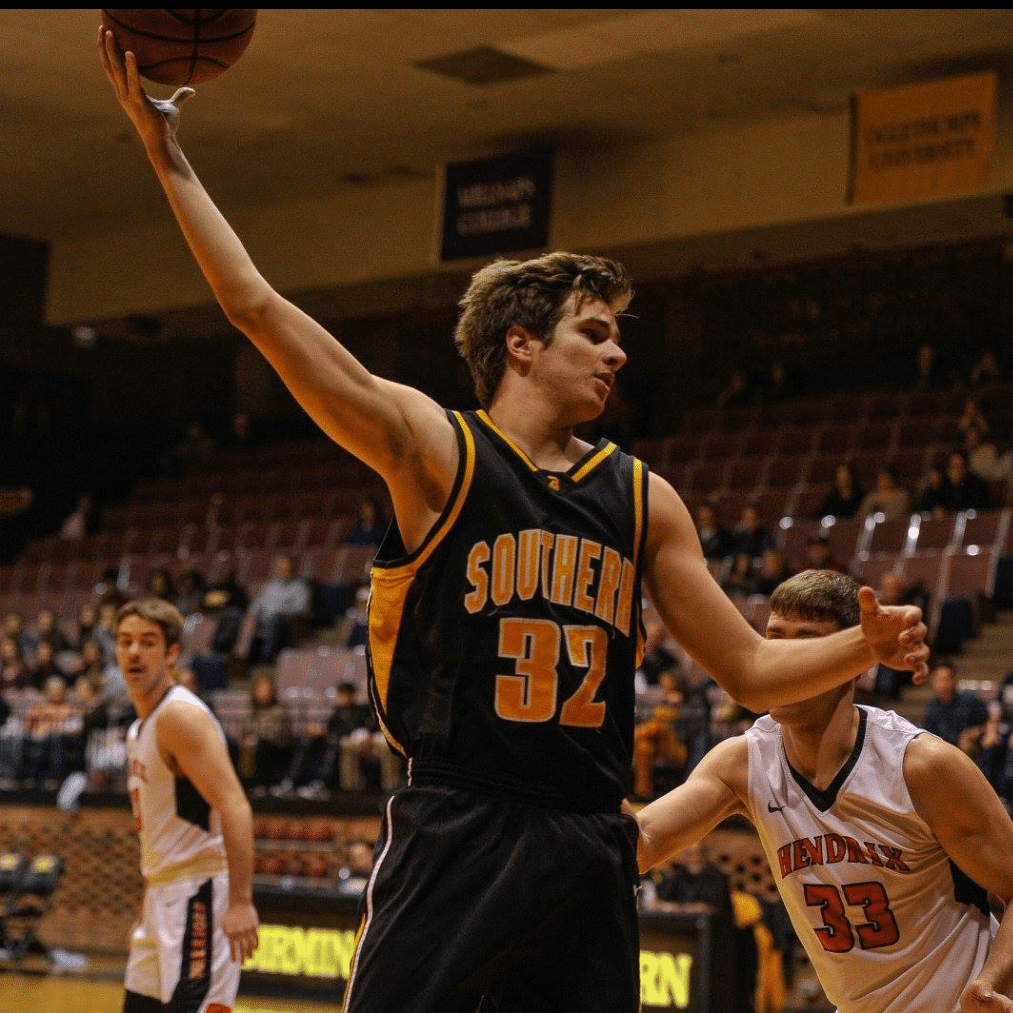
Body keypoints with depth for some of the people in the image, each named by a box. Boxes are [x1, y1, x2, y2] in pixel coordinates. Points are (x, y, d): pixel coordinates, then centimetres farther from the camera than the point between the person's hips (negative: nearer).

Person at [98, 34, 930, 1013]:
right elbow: (257, 308, -6)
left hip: (591, 854, 5)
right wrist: (168, 157, -7)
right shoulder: (434, 448, 0)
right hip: (453, 843, -4)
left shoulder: (642, 498, 14)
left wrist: (863, 646, -2)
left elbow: (749, 669, 16)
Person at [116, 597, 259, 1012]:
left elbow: (234, 807, -24)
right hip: (162, 897, 10)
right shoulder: (141, 727, 16)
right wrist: (149, 905, 24)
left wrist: (241, 902, -31)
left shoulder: (181, 716, -15)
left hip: (198, 895, -10)